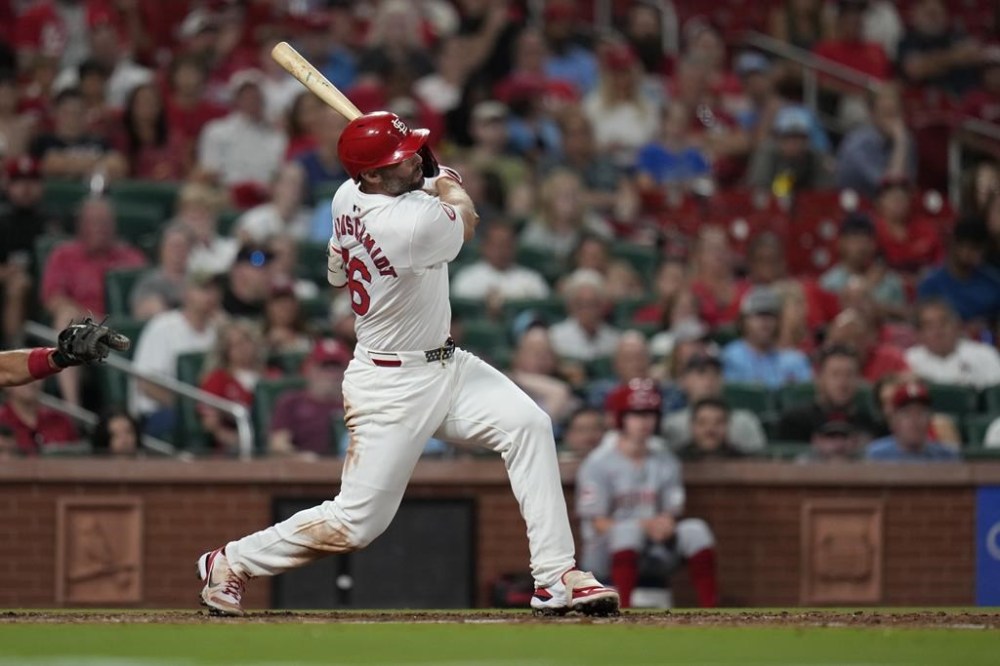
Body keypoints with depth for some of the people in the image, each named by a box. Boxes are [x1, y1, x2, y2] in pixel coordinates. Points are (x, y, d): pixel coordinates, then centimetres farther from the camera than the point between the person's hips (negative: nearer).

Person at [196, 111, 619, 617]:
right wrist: (449, 185, 16)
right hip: (392, 387, -10)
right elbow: (465, 222, -6)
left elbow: (337, 275, 17)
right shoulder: (415, 225, -30)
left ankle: (556, 577, -3)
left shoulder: (347, 198, -3)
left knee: (527, 424, -4)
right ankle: (230, 563, 16)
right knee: (356, 523, -3)